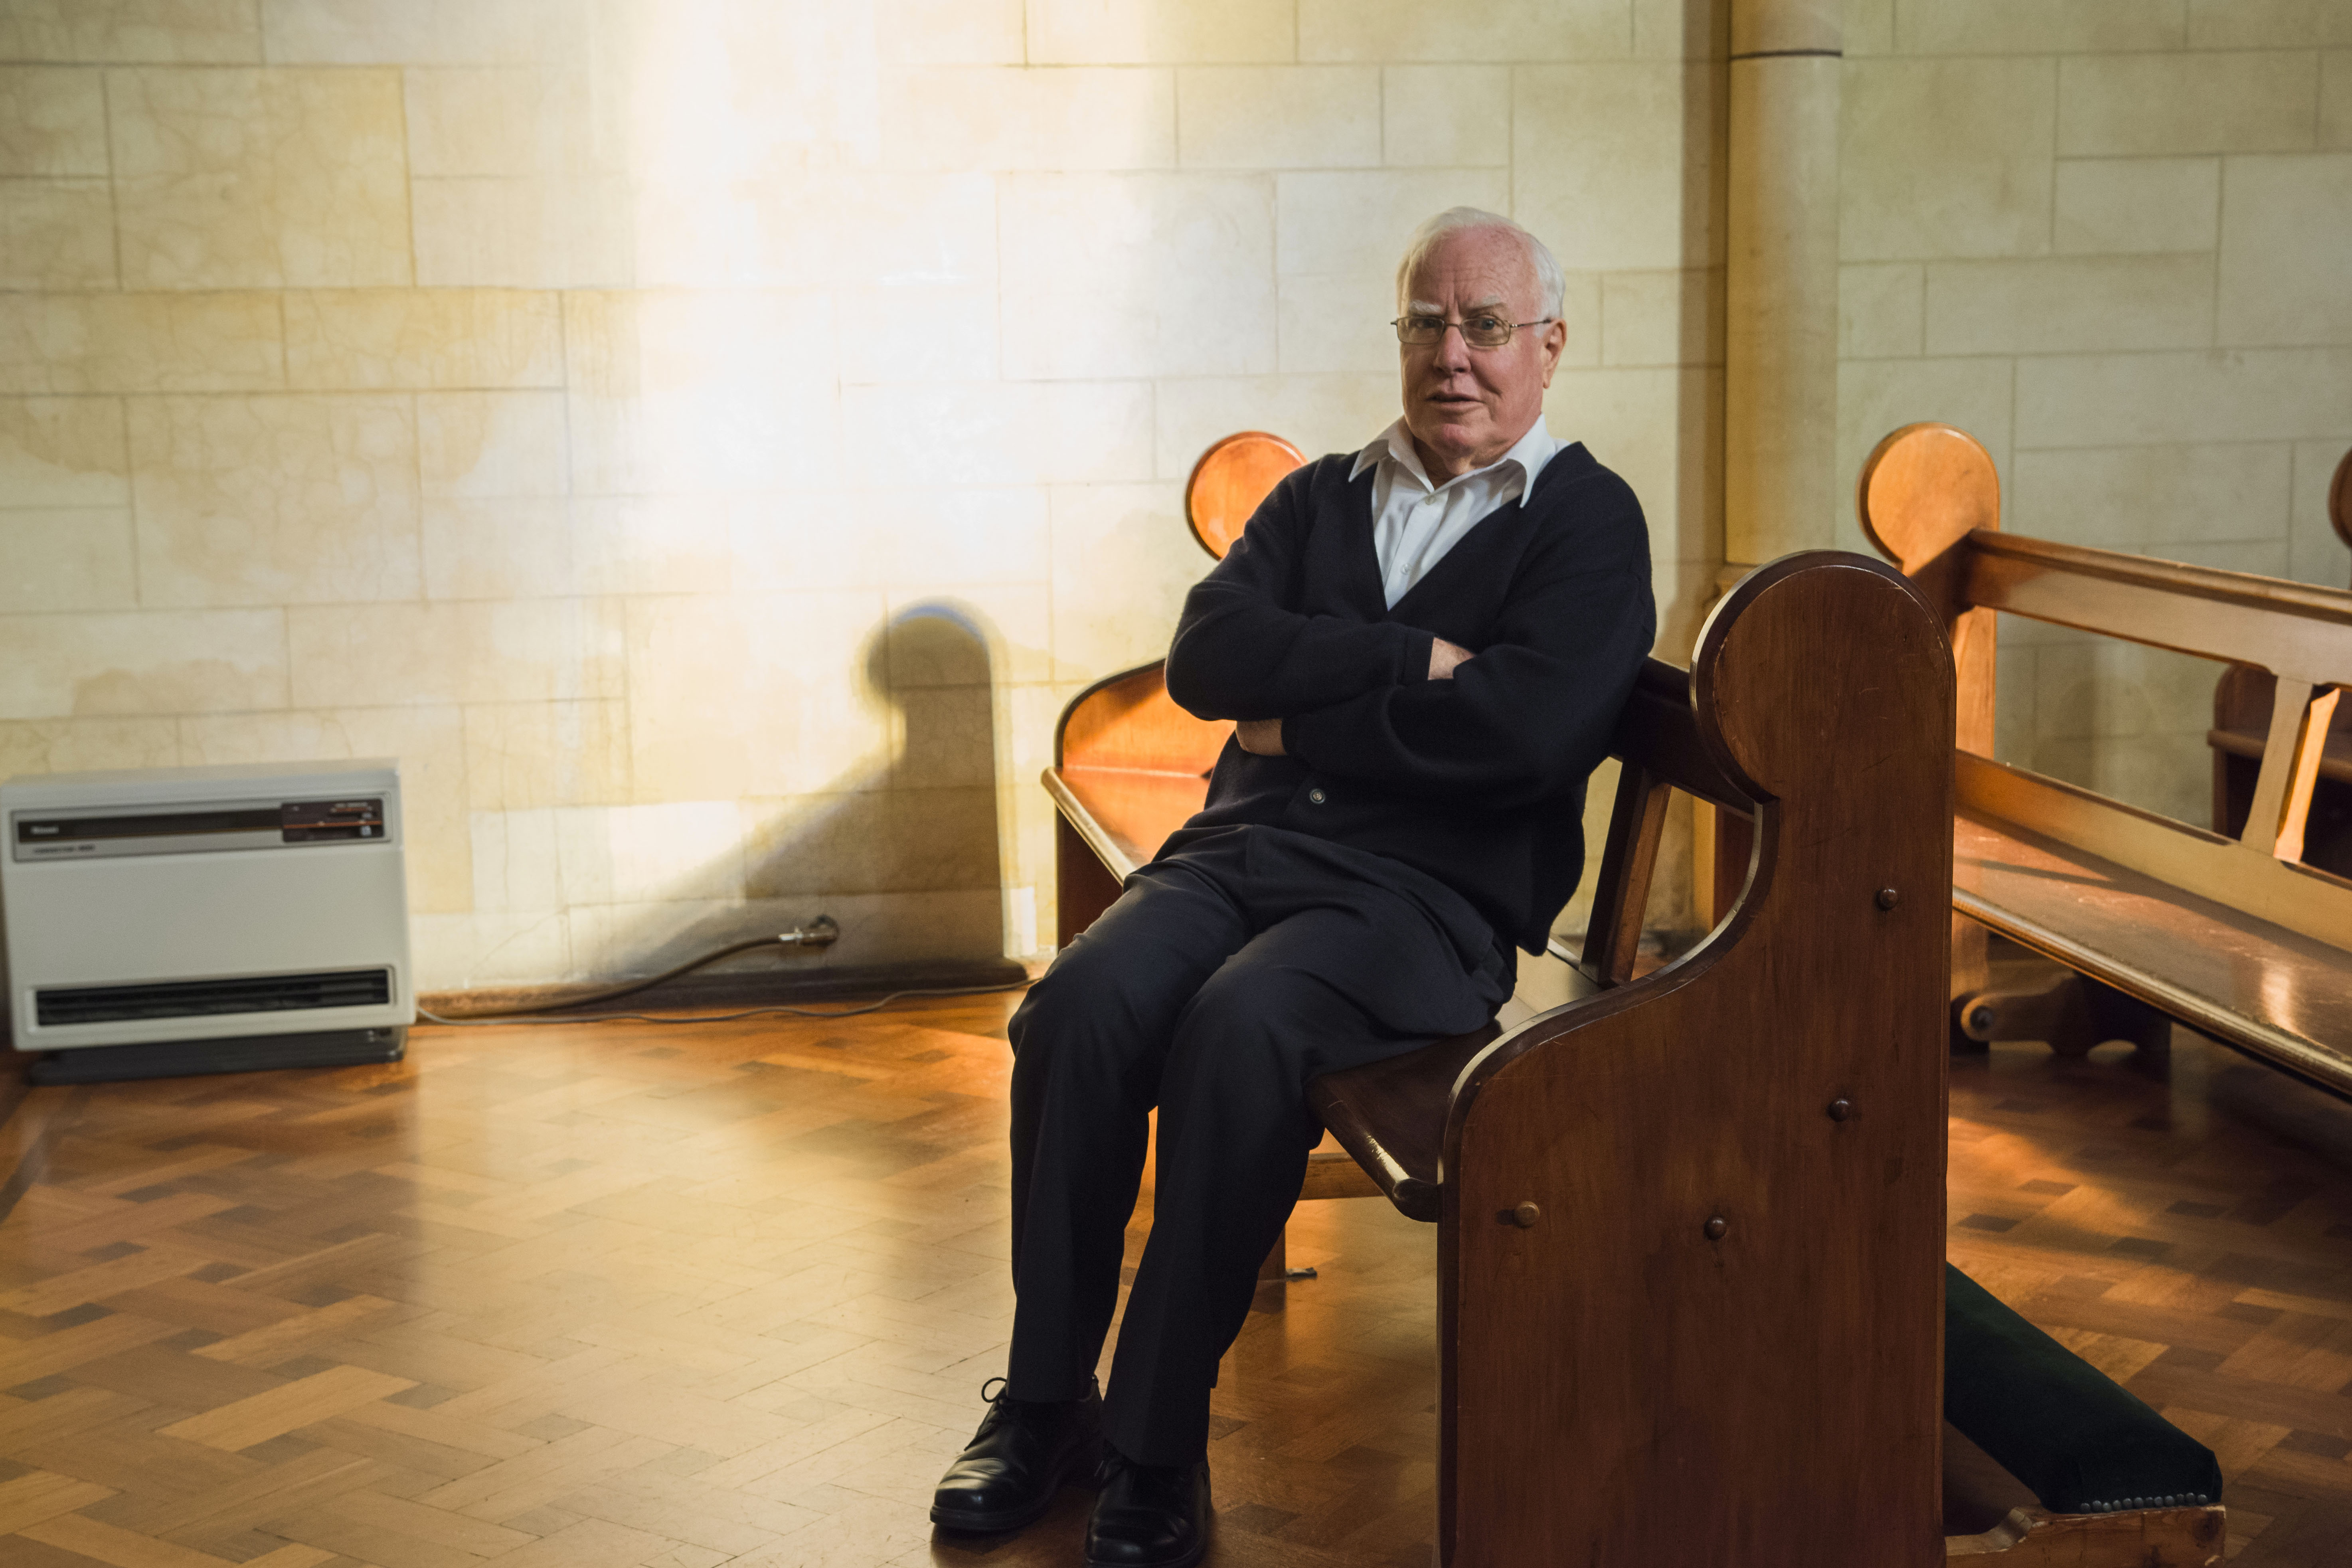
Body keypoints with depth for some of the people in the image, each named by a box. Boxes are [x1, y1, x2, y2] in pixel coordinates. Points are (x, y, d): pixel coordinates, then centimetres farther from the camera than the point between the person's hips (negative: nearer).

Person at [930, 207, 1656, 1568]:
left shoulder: (1590, 522, 7)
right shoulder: (1322, 496, 23)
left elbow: (1517, 732, -12)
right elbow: (1206, 657, 4)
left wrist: (1299, 718, -3)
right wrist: (1409, 658, -7)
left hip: (1431, 888, -4)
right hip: (1247, 843, 5)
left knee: (1239, 1026, -34)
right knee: (1082, 1002, -26)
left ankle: (1159, 1443, -23)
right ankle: (1045, 1400, -14)